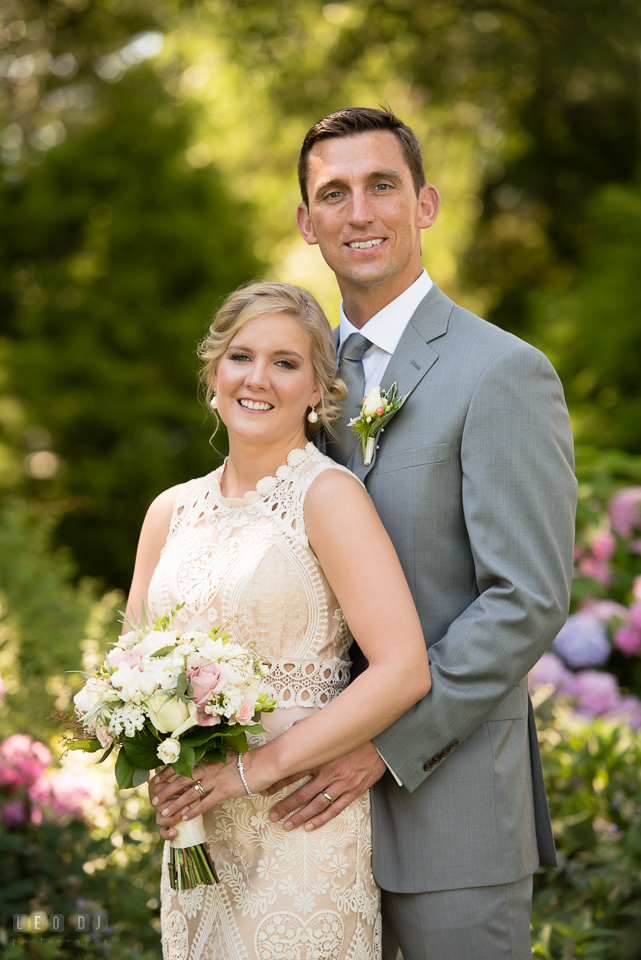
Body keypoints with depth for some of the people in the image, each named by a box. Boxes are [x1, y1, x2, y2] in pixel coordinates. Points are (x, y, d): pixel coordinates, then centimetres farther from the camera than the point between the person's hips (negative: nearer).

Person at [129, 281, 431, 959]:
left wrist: (253, 768, -17)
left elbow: (404, 671, -18)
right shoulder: (172, 511, 8)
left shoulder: (328, 495, -10)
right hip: (197, 837, 5)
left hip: (303, 832, -5)